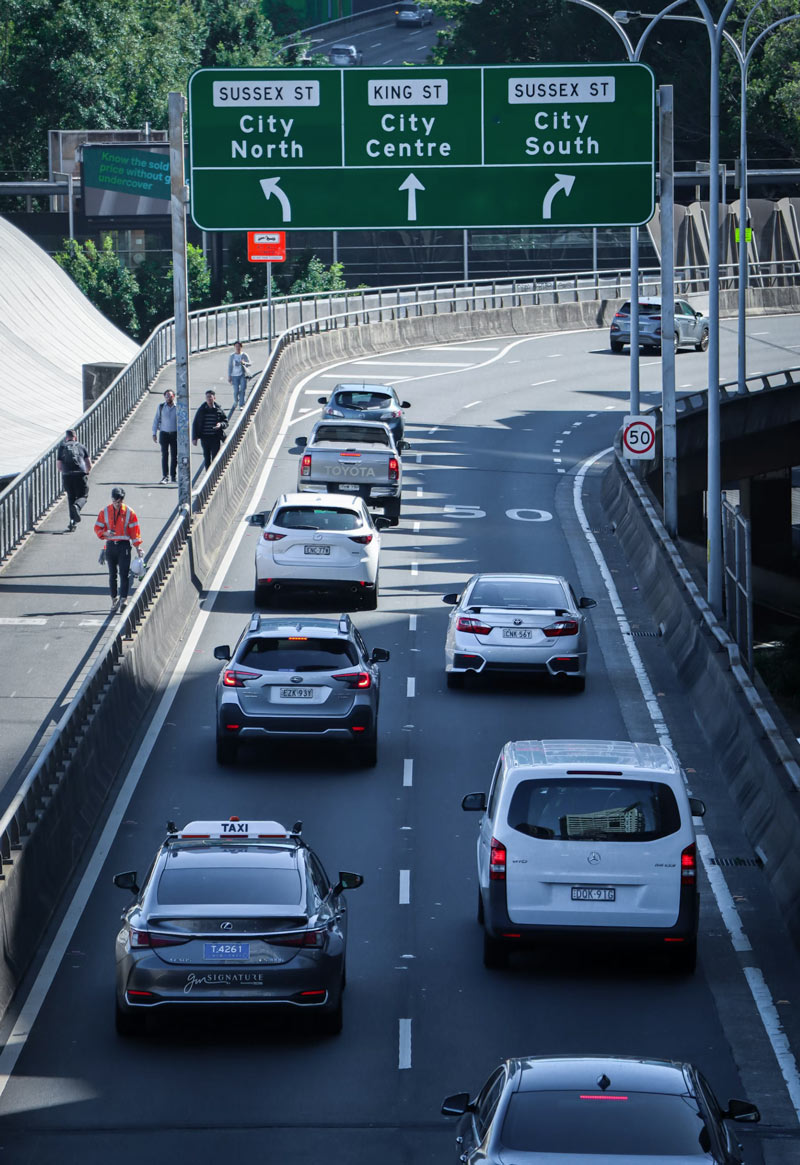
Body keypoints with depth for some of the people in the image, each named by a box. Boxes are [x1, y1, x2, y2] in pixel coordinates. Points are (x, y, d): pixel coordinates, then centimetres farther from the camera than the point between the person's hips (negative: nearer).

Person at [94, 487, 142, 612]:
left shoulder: (129, 512, 0)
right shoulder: (104, 512, 4)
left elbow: (135, 531, 3)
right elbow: (97, 528, 6)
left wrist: (138, 547, -3)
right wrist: (105, 533, -16)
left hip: (124, 545, -2)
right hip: (110, 545, 2)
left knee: (124, 573, -11)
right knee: (112, 574, 6)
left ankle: (123, 598, -14)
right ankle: (114, 599, 14)